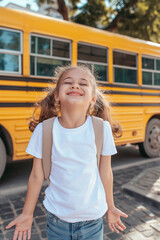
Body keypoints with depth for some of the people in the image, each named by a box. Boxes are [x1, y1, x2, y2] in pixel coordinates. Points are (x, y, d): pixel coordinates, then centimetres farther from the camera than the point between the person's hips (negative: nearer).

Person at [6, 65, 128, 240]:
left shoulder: (102, 128, -13)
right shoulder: (43, 130, -14)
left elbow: (105, 172, -1)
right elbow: (37, 176, -3)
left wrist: (110, 207, 10)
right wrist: (27, 214, 6)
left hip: (93, 218, 1)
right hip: (57, 219, 0)